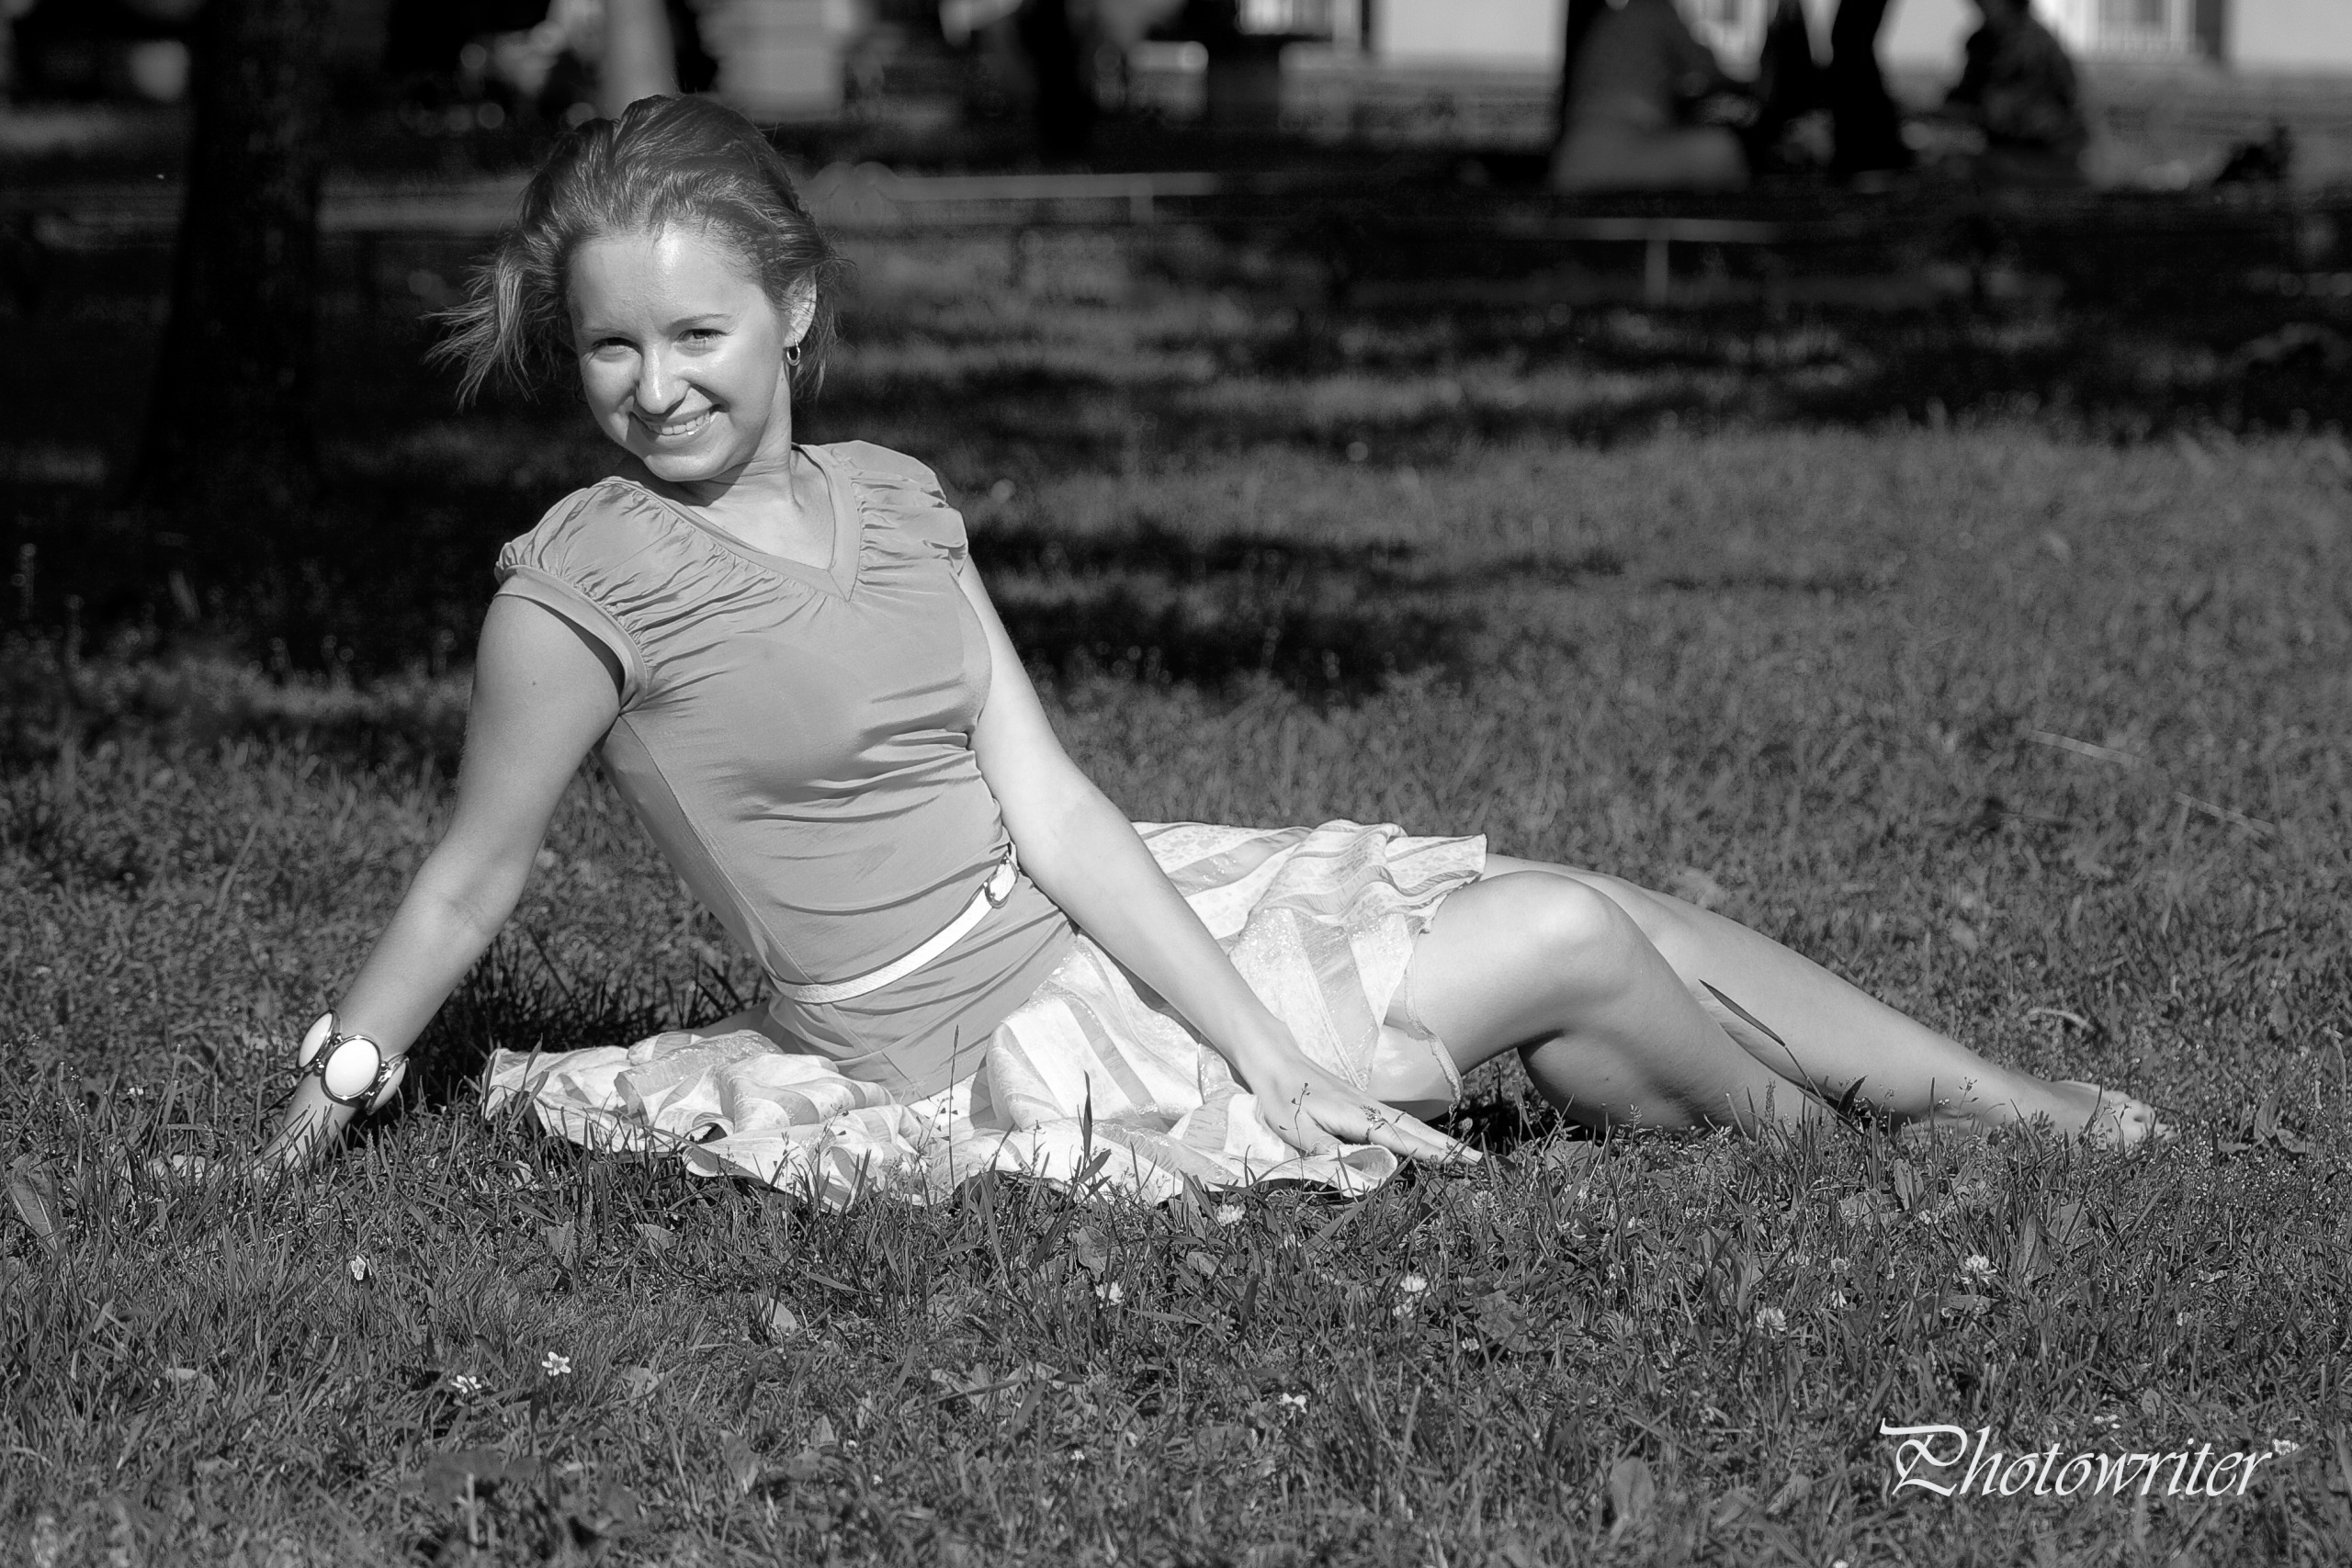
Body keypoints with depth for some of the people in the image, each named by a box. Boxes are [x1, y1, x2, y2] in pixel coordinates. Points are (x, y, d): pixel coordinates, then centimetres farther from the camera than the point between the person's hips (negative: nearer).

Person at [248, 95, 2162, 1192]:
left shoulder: (890, 505, 4)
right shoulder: (587, 583, -15)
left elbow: (1048, 802, -1)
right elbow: (470, 881, -5)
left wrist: (1267, 1045, -9)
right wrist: (322, 1111, -6)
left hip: (1100, 915, 7)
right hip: (995, 1034, -7)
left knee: (1606, 904, 3)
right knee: (1566, 943, -12)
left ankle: (2010, 1103, 17)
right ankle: (1830, 1156, 15)